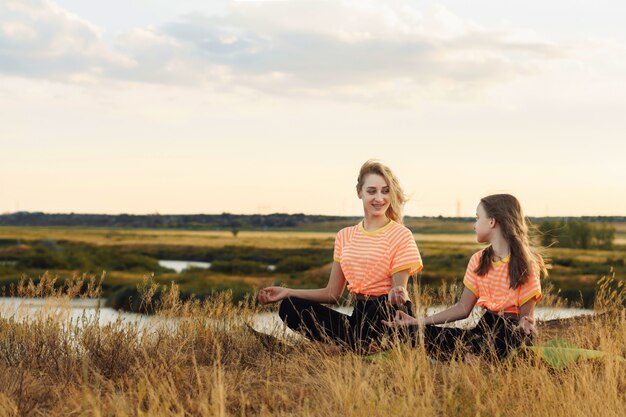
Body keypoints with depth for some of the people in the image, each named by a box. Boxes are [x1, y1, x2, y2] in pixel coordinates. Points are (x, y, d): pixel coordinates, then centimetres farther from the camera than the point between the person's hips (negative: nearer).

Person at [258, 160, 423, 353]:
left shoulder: (401, 235, -2)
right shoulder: (345, 236, 14)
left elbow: (400, 288, -6)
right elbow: (332, 294, 14)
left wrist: (398, 294, -32)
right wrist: (287, 292, 4)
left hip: (390, 316, -6)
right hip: (359, 318, 6)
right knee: (289, 307, -10)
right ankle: (361, 346, -17)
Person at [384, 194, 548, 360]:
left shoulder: (525, 264, -6)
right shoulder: (478, 261, 12)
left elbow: (527, 314, -7)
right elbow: (462, 309, 9)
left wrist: (525, 325, -33)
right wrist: (419, 322, 1)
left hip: (512, 330, -5)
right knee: (430, 334, -19)